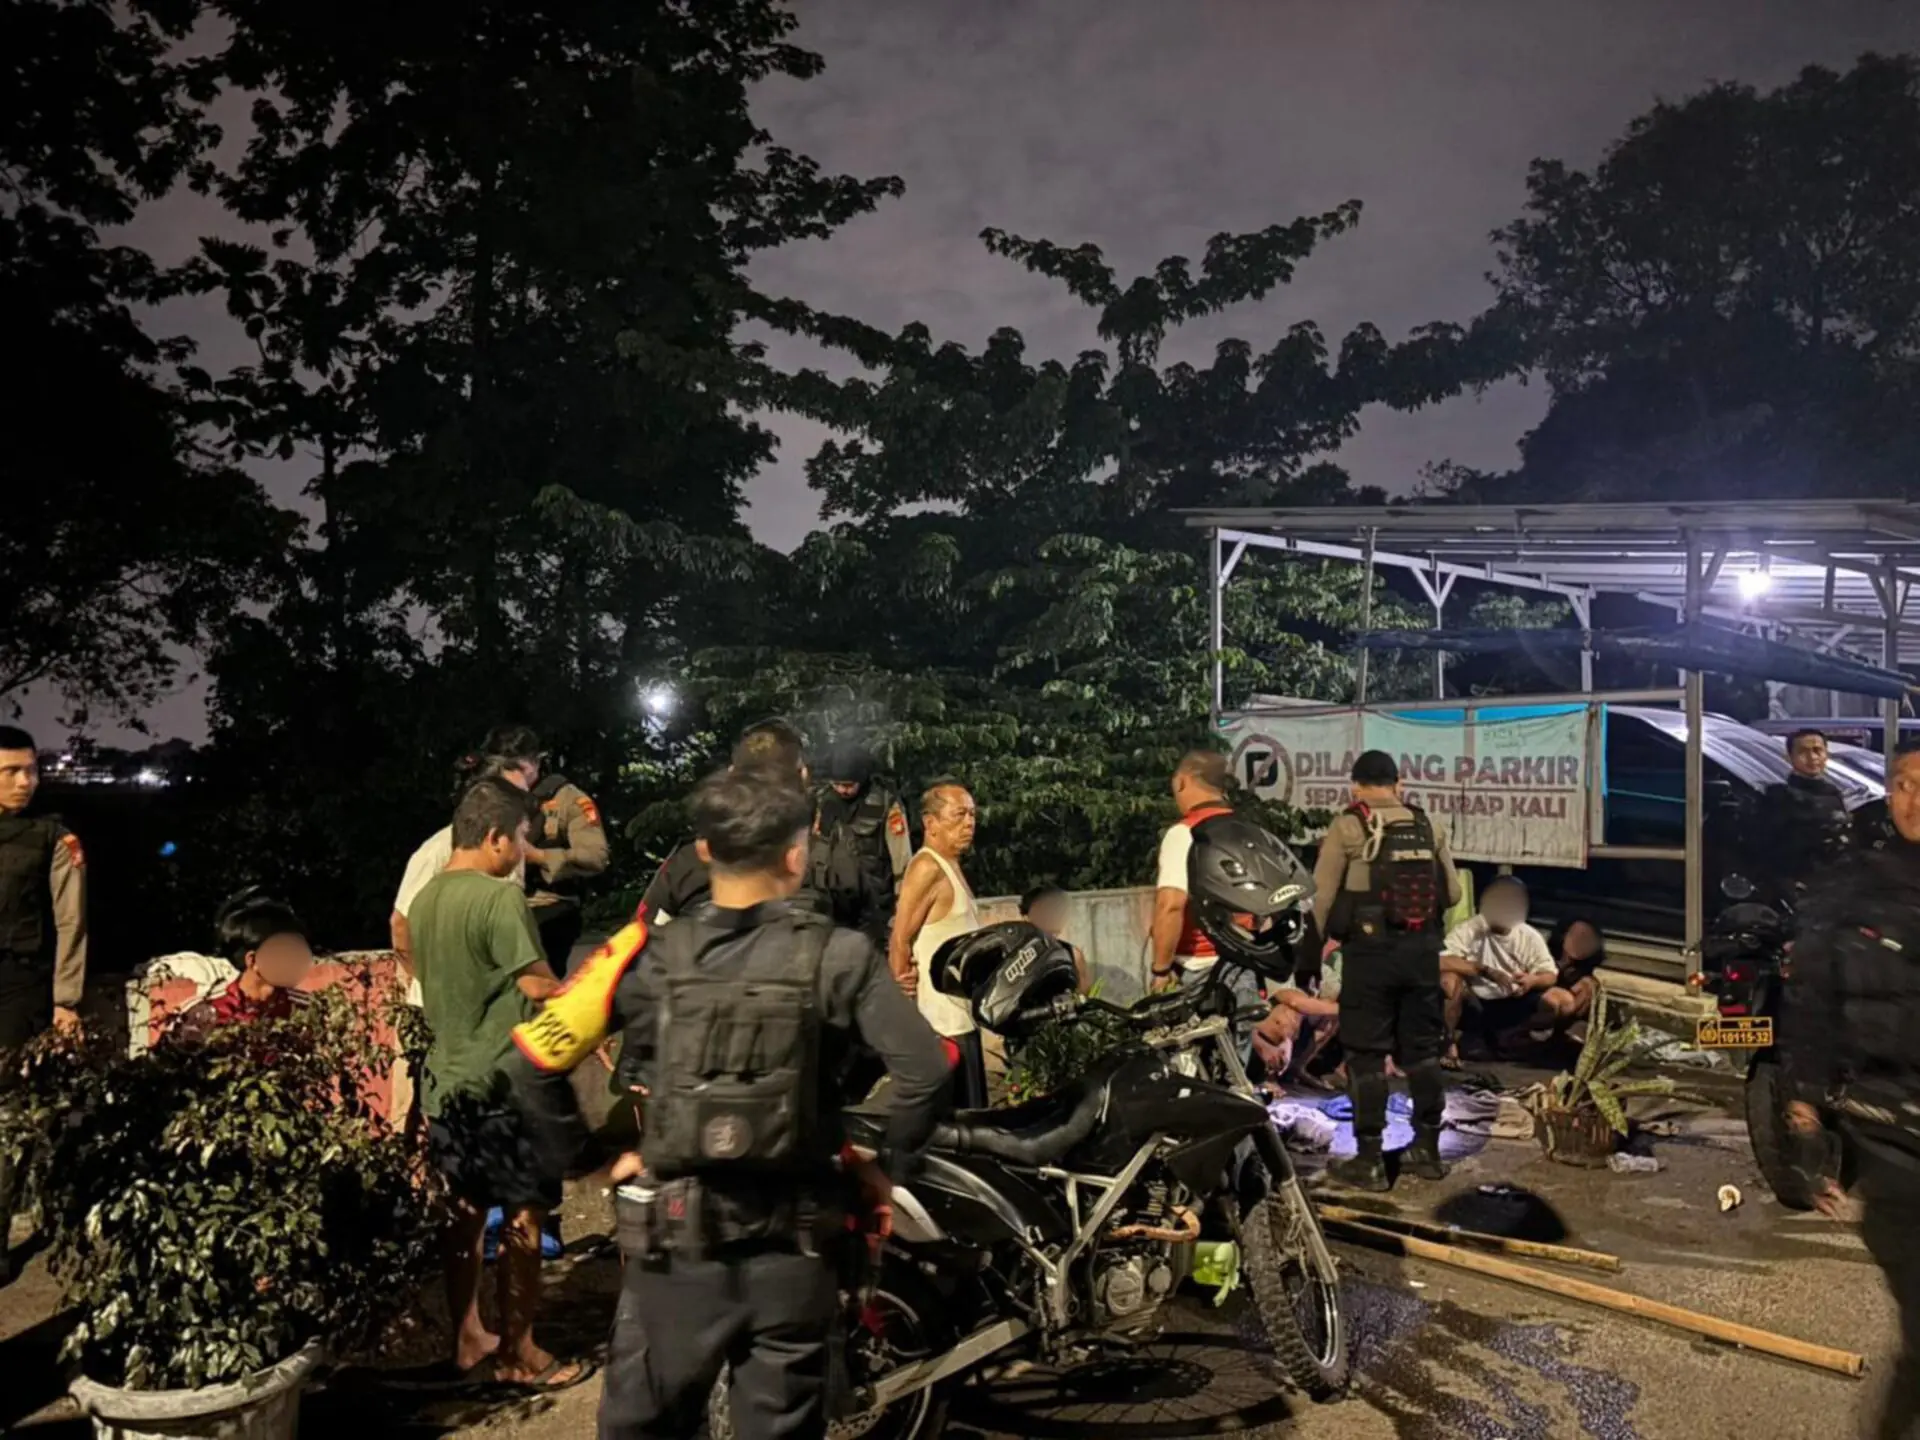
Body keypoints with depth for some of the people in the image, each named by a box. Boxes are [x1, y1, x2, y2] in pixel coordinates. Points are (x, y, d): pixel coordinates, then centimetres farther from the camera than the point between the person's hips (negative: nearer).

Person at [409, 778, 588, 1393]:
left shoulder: (424, 899, 6)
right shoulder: (500, 897, -20)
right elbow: (540, 989, -19)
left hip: (448, 1077, 8)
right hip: (504, 1080, -8)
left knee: (465, 1213, 18)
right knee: (523, 1218, 4)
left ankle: (467, 1340, 29)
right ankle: (519, 1354, 14)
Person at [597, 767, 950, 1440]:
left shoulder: (655, 954, -6)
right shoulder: (837, 954, -8)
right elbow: (925, 1070, -14)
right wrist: (890, 1165, 1)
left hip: (675, 1233, 1)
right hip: (793, 1240, 0)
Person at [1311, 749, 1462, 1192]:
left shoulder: (1347, 827, -6)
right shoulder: (1428, 827, 6)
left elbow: (1323, 895, -7)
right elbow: (1453, 893, 7)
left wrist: (1326, 934, 10)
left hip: (1370, 950, -4)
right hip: (1422, 949, 4)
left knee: (1367, 1055, 3)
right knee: (1421, 1050, 15)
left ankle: (1369, 1159, 6)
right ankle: (1427, 1149, 24)